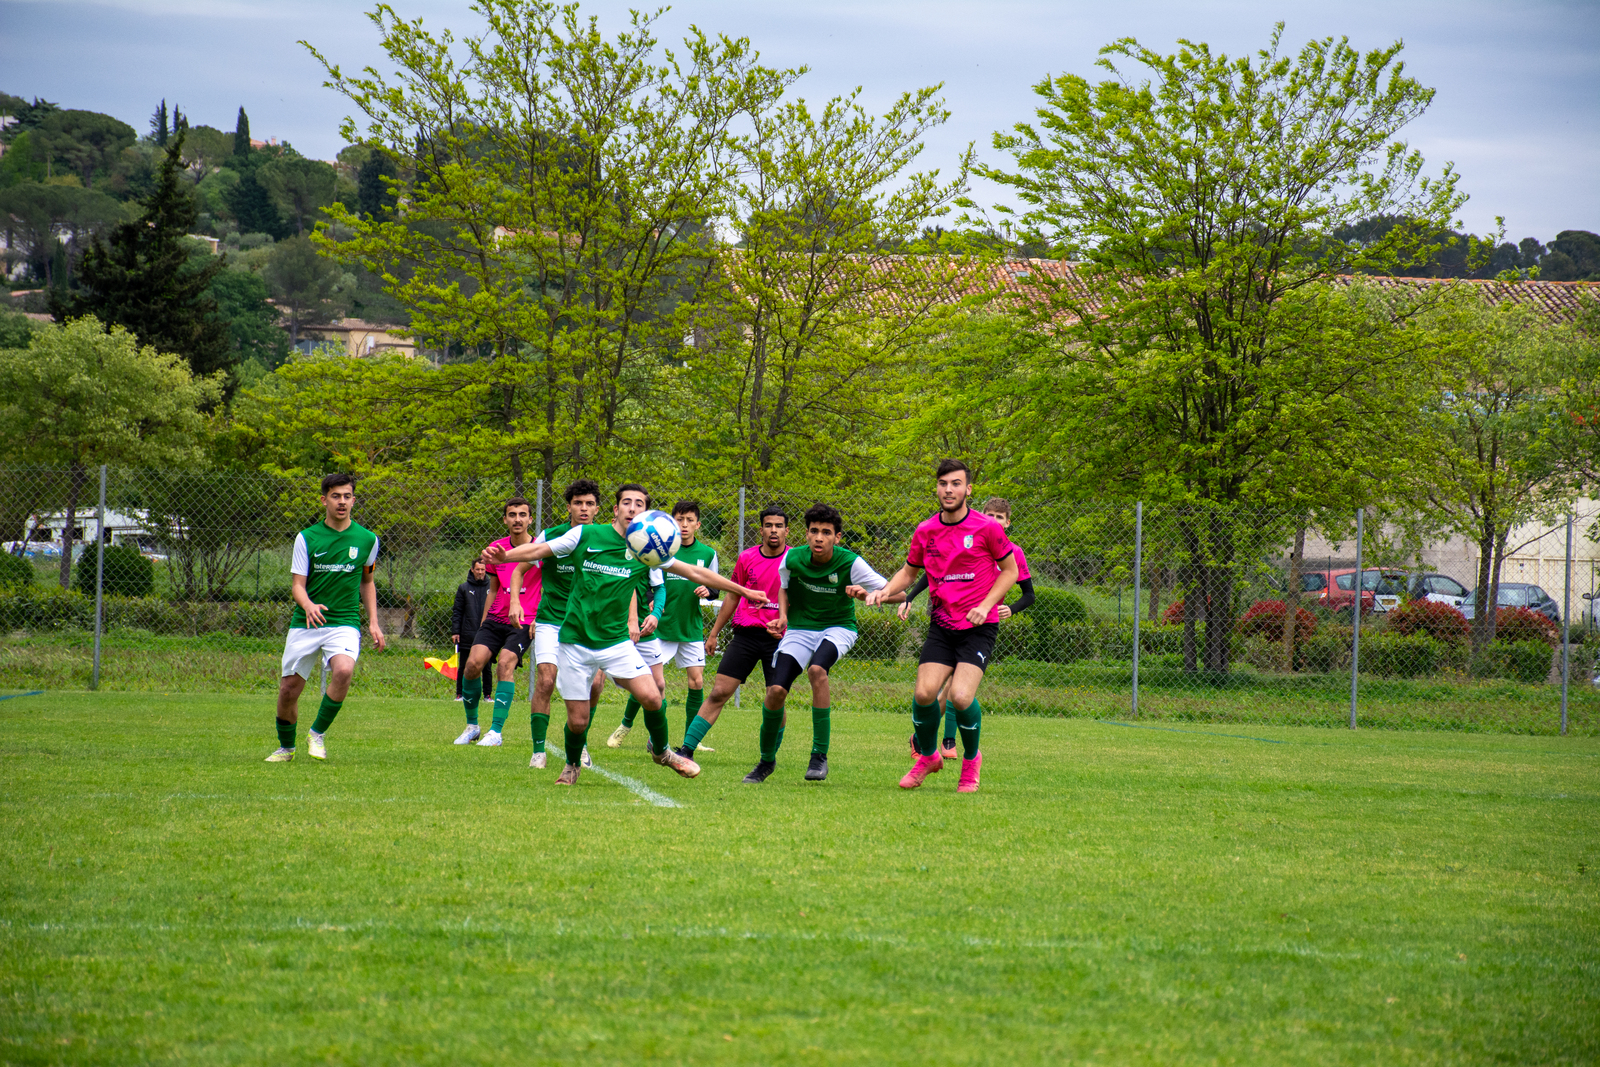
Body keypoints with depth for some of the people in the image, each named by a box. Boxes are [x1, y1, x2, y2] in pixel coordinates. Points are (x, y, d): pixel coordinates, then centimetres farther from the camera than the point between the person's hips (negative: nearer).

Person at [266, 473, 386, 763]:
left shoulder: (367, 539, 4)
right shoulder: (306, 538, -2)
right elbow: (297, 584, -4)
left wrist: (373, 623, 10)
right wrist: (308, 605, -26)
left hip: (344, 623, 0)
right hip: (305, 623, 0)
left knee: (343, 670, -30)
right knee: (288, 689, 1)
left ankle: (317, 734, -10)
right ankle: (286, 747, 28)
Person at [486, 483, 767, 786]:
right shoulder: (585, 535, -5)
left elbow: (695, 572, 7)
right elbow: (539, 550, -3)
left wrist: (742, 591, 9)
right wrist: (503, 556, -21)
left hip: (616, 640, 2)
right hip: (575, 641, -2)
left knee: (651, 697, -15)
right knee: (578, 720, -3)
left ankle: (661, 751, 15)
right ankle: (572, 766, 30)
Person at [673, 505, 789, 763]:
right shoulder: (747, 558, 6)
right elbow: (732, 597, 17)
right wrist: (713, 633, 17)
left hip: (778, 638, -1)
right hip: (746, 633, 1)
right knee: (719, 692, -6)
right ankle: (687, 749, -4)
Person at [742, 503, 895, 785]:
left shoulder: (850, 563, -17)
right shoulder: (793, 559, -9)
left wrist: (867, 594, -33)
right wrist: (783, 617, -4)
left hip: (838, 627, -3)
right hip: (800, 628, 3)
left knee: (817, 669, -35)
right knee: (776, 690, -15)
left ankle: (820, 756, -25)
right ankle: (767, 759, 12)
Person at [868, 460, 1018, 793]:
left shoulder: (987, 528, -6)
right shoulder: (925, 532, 5)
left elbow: (1010, 571, 3)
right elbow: (909, 571, 20)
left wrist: (985, 606, -10)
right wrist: (885, 591, 1)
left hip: (979, 627, -3)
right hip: (942, 625, 3)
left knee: (961, 696, -20)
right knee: (924, 693, -14)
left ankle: (971, 759, 9)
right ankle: (928, 756, 15)